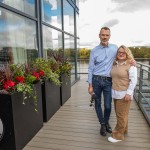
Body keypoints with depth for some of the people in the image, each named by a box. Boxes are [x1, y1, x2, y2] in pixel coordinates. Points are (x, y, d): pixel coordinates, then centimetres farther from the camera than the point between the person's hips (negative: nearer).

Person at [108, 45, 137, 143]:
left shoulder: (130, 65, -9)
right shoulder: (114, 64, 9)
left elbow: (133, 81, -12)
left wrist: (128, 93, -17)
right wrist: (112, 90, 14)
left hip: (124, 94, -6)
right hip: (115, 93, 6)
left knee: (121, 115, 3)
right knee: (119, 114, 17)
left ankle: (118, 135, 16)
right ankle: (124, 130, 38)